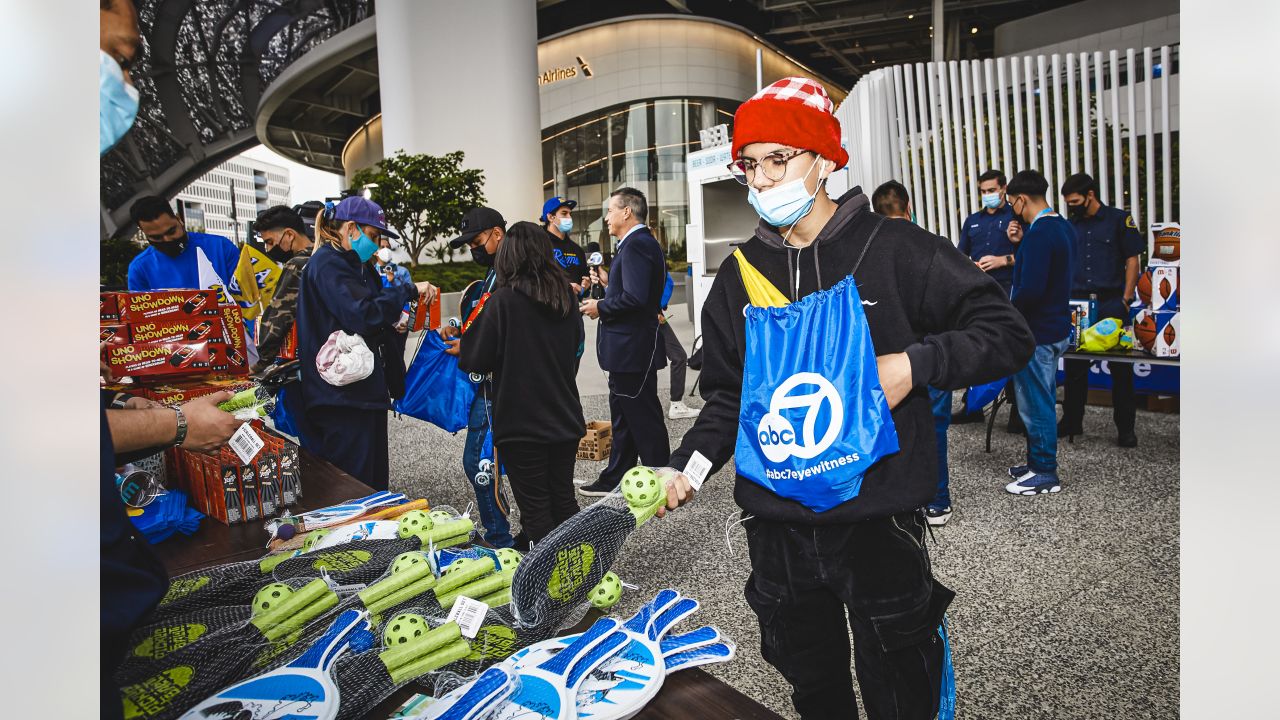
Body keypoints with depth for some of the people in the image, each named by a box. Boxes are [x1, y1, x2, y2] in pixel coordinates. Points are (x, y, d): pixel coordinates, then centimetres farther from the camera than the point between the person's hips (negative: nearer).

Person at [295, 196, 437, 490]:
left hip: (365, 391, 10)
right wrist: (409, 290, -17)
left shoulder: (354, 265, 19)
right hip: (344, 396, -10)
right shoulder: (327, 265, -12)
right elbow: (364, 314, -25)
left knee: (374, 479, 16)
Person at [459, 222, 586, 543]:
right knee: (564, 501, 19)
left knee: (536, 509, 6)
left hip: (521, 424, -5)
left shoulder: (503, 300, -14)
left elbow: (476, 361, -10)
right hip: (565, 419, 6)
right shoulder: (567, 297, 4)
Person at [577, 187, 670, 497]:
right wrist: (606, 296, 8)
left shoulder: (637, 244, -18)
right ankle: (615, 479, 30)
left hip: (632, 349, -11)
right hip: (627, 347, 11)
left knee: (644, 418, 0)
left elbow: (635, 297, -28)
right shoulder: (637, 243, 15)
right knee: (624, 416, 18)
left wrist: (601, 307, -14)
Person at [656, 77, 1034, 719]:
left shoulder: (893, 250, -6)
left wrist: (915, 364, -18)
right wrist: (686, 465, -4)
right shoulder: (739, 273, 5)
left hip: (879, 522, -3)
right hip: (777, 528, 3)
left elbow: (1006, 332, -3)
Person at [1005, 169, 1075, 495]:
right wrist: (1021, 244, 6)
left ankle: (1045, 474, 11)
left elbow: (1031, 289, -28)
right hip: (1055, 327, 10)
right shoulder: (1062, 227, 10)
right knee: (1041, 400, 19)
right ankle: (1038, 462, 31)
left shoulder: (1039, 234, -21)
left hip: (1036, 332, -10)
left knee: (1035, 403, 0)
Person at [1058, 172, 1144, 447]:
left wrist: (1126, 298, -8)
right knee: (1074, 364, 8)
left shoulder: (1119, 219, 1)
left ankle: (1125, 427, 12)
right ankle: (1071, 420, 19)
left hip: (1111, 303, -3)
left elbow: (1132, 260, 0)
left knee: (1121, 367, 3)